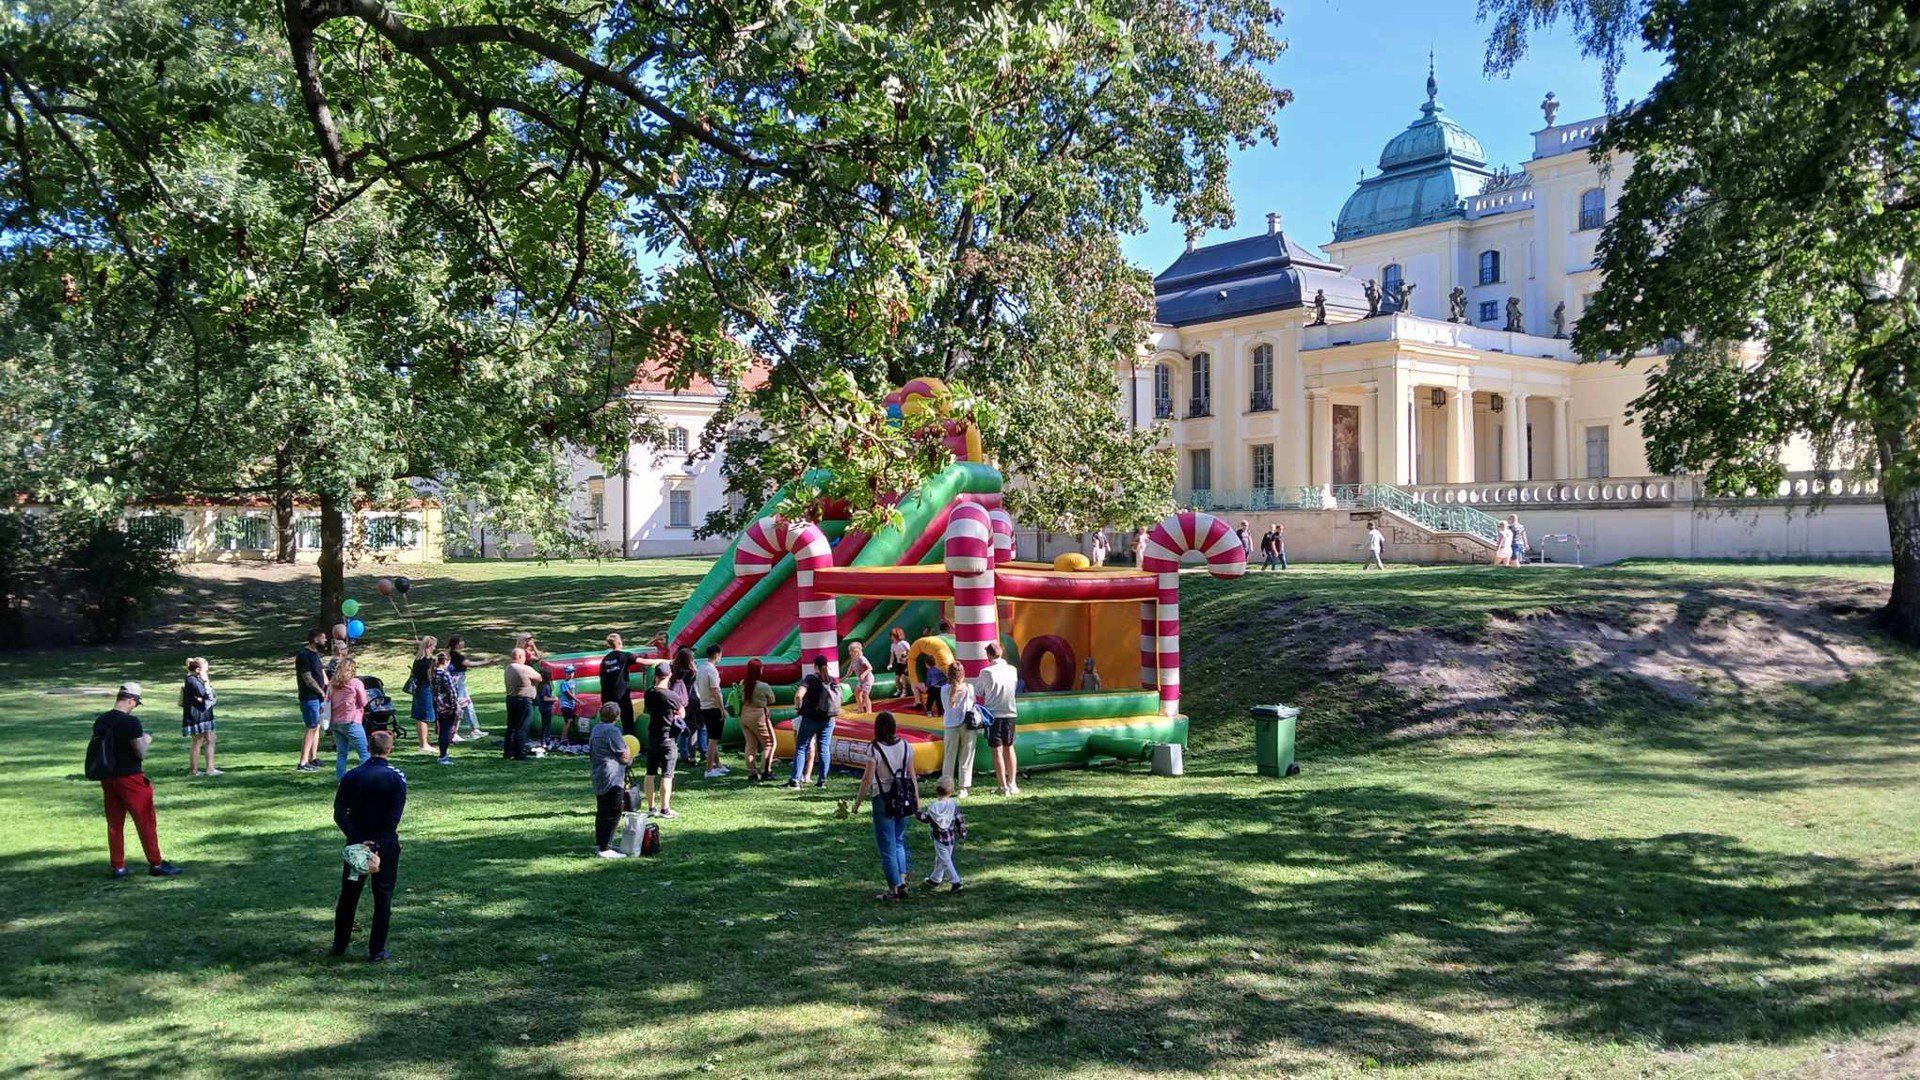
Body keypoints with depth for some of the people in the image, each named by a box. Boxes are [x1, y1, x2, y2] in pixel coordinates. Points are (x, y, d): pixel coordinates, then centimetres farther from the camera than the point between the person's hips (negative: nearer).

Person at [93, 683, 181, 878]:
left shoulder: (100, 721, 4)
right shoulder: (131, 722, -17)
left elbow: (102, 748, 13)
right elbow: (141, 753, -15)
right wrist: (146, 740, 4)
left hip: (107, 779, 6)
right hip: (129, 778, -6)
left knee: (114, 823, 13)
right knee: (146, 822, 3)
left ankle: (118, 867, 17)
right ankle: (156, 864, 8)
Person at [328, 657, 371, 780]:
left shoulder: (332, 684, 9)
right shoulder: (356, 683, -8)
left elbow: (328, 703, 12)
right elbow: (363, 703, -3)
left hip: (335, 722, 6)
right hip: (351, 722, -6)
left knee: (341, 753, 13)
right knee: (364, 753, -1)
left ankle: (340, 778, 10)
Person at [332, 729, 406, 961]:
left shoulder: (352, 776, -1)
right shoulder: (396, 777, -10)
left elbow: (339, 813, -8)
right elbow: (395, 817, -17)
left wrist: (359, 840, -12)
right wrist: (377, 843, -14)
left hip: (356, 843, 3)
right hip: (386, 845, -3)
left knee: (348, 895, 17)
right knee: (383, 898, 7)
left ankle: (340, 945, 27)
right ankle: (376, 951, 10)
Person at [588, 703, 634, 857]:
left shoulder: (596, 729, 11)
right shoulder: (613, 731, -17)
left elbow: (591, 754, 22)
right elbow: (625, 757, -15)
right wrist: (629, 751, 4)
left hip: (598, 779, 10)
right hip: (612, 780, -10)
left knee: (602, 811, 19)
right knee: (613, 814, -6)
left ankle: (599, 843, 29)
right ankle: (605, 848, -8)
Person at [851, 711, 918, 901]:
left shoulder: (874, 748, -13)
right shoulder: (905, 746, 0)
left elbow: (867, 779, -12)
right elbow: (912, 776, 4)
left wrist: (857, 802, -2)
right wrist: (917, 800, 12)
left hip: (883, 800, -4)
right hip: (904, 799, 4)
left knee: (887, 846, 6)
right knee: (899, 841, 21)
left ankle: (894, 889, 9)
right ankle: (902, 880, 10)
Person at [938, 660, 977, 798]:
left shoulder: (945, 689, -3)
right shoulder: (969, 687, -5)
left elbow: (946, 708, 6)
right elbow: (973, 704, 3)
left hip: (950, 726, 0)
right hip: (968, 725, 0)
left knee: (949, 757, 10)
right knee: (966, 758, 6)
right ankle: (965, 787, 7)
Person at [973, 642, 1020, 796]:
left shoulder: (986, 672, -12)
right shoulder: (1012, 670, -1)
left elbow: (977, 693, -1)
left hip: (993, 715, -4)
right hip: (1010, 714, 4)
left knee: (997, 750, 2)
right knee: (1009, 748, 17)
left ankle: (1004, 787, 2)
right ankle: (1012, 784, 19)